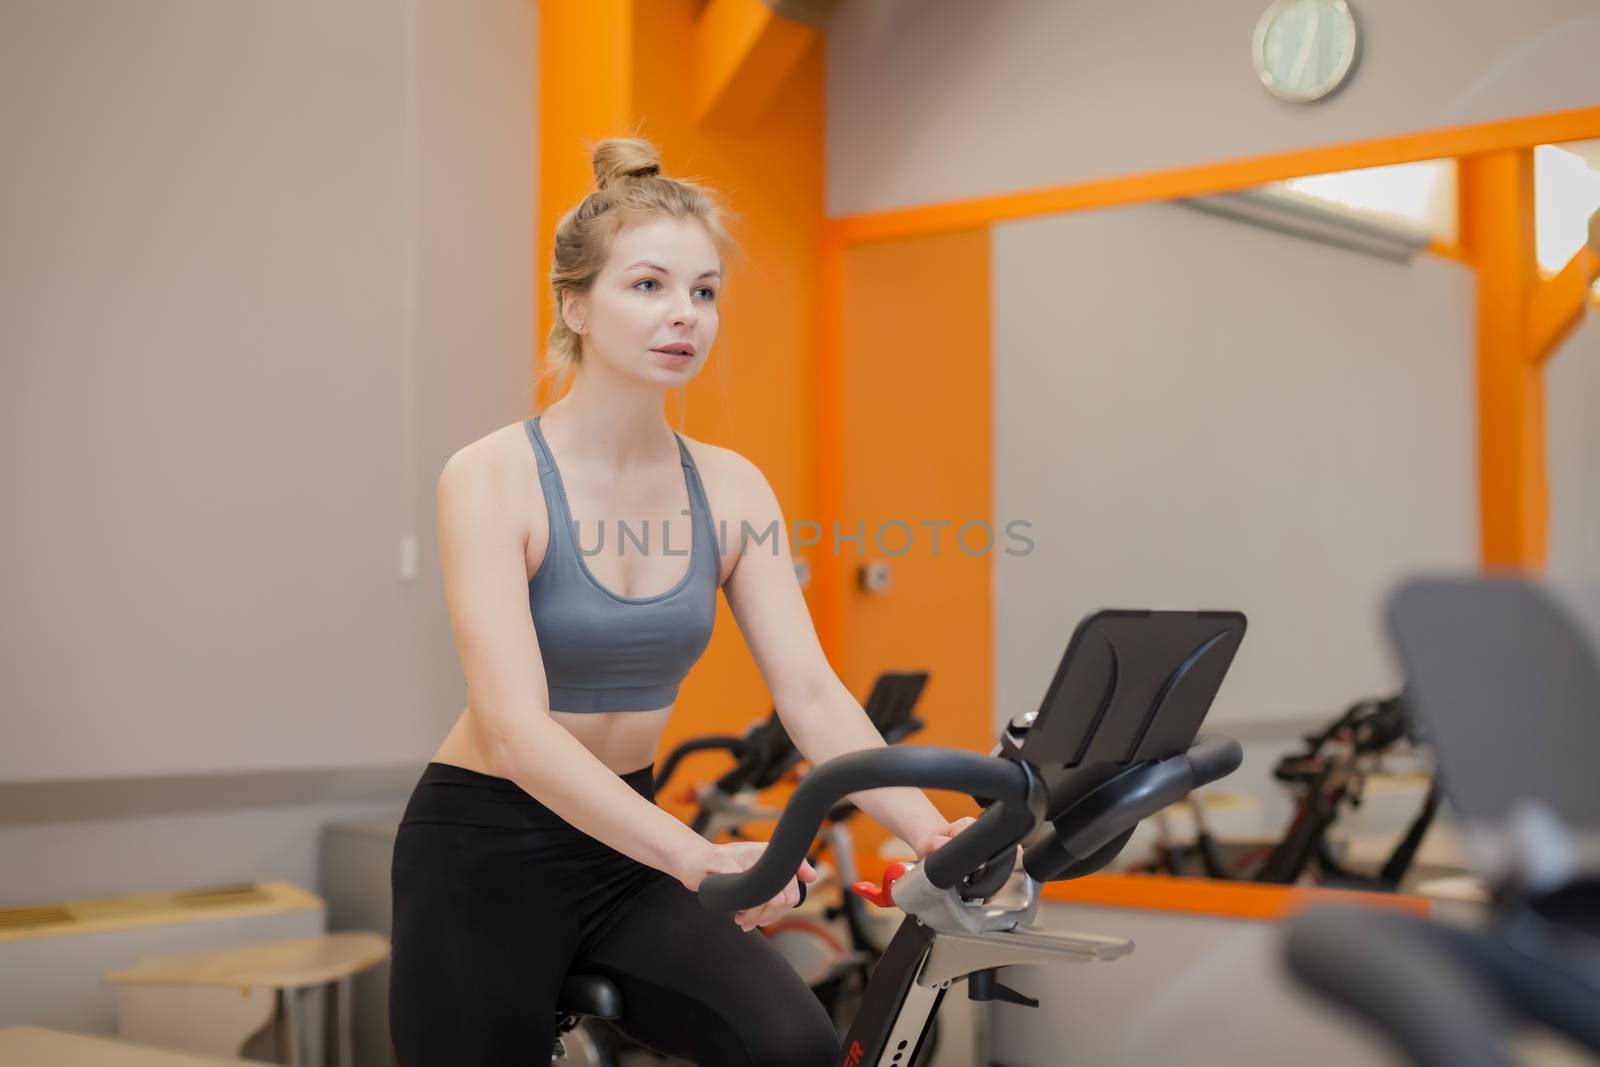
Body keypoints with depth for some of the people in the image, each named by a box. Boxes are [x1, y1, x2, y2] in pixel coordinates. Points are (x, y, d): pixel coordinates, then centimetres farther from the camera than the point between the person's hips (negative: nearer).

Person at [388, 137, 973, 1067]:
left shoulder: (730, 490, -1)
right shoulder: (493, 479, -17)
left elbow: (812, 692, -7)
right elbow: (517, 729, -27)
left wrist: (929, 831, -23)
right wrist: (702, 859, -38)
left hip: (626, 851, 4)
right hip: (485, 855, -4)